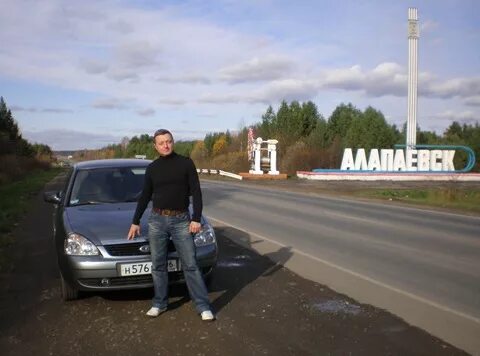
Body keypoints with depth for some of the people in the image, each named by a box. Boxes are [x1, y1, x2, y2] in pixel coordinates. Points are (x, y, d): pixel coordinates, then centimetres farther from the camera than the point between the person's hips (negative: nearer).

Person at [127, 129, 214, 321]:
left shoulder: (185, 163, -1)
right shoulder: (152, 168, 7)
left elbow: (196, 192, -3)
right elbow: (144, 197, 15)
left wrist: (196, 219, -10)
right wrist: (135, 222, 14)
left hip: (181, 220, -3)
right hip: (157, 220, 3)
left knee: (190, 264, -1)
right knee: (158, 265, 8)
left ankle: (203, 306, 5)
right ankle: (159, 303, 22)